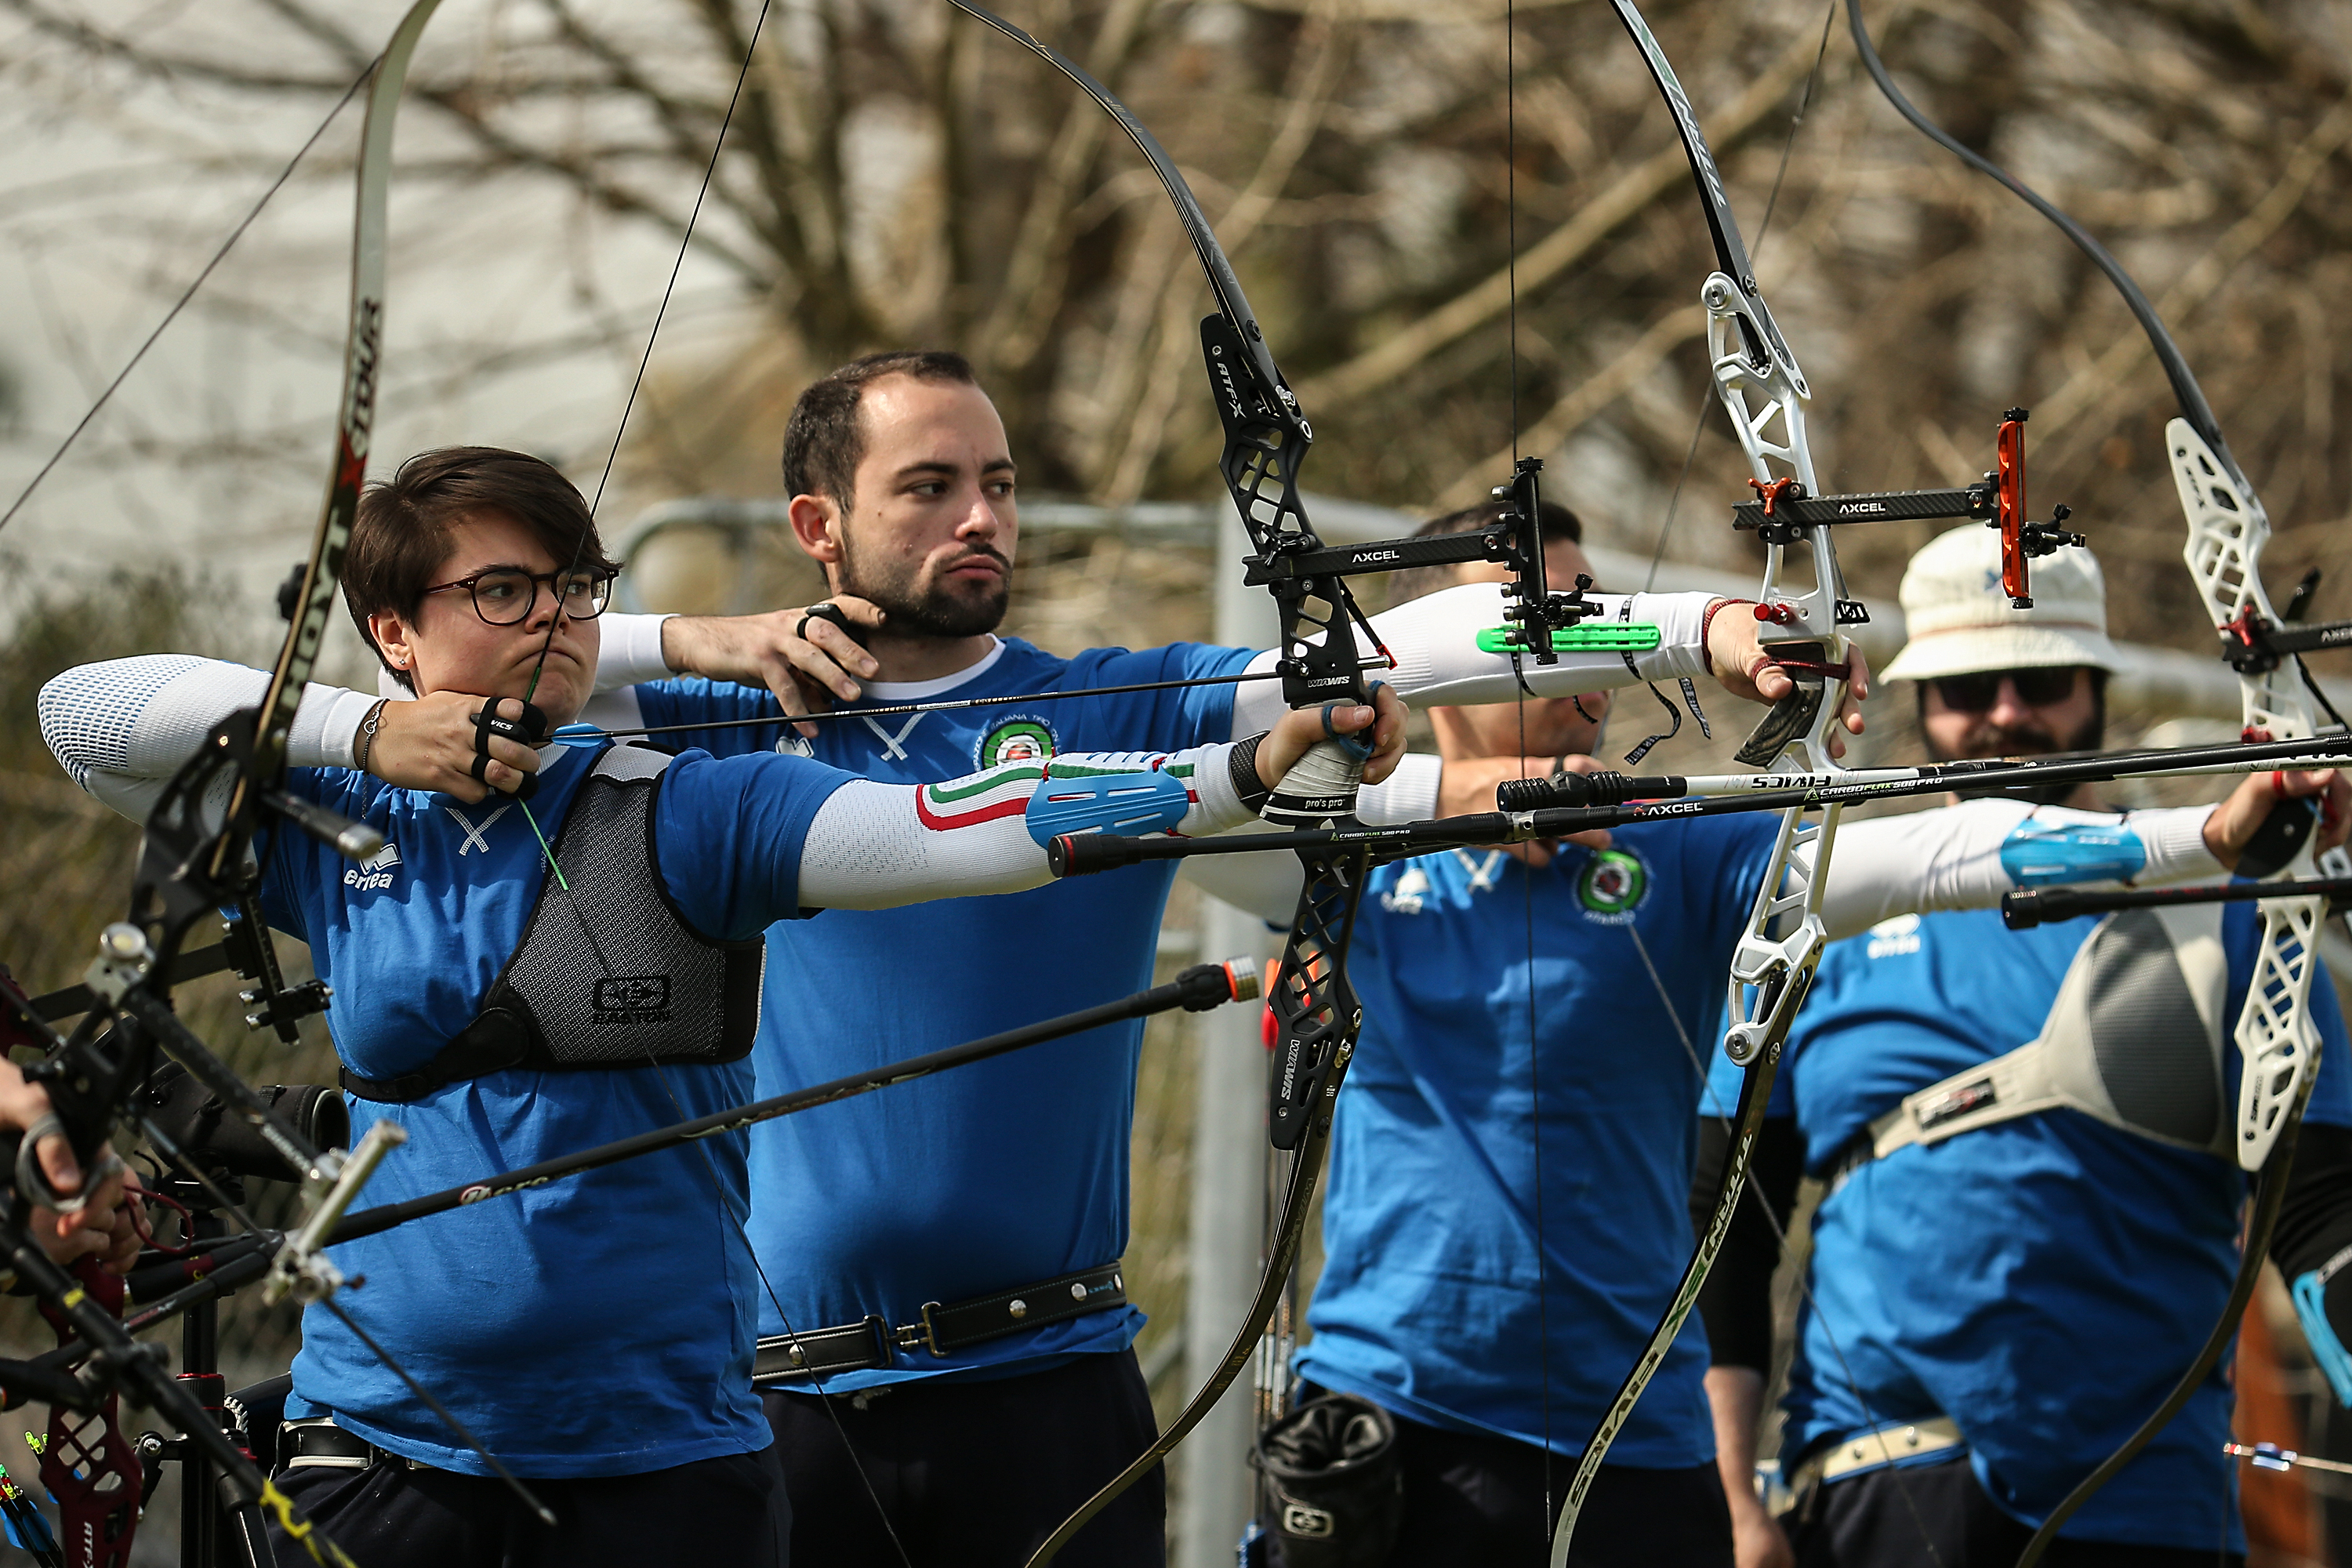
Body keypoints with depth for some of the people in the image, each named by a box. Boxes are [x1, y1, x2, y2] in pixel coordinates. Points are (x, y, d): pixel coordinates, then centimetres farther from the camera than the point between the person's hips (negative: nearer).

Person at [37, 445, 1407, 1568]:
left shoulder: (681, 818, -3)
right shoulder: (331, 833, 6)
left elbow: (946, 827, -14)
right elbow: (81, 710, 6)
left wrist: (1245, 770, -27)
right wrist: (359, 728, -4)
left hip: (662, 1453, -2)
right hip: (380, 1444, 2)